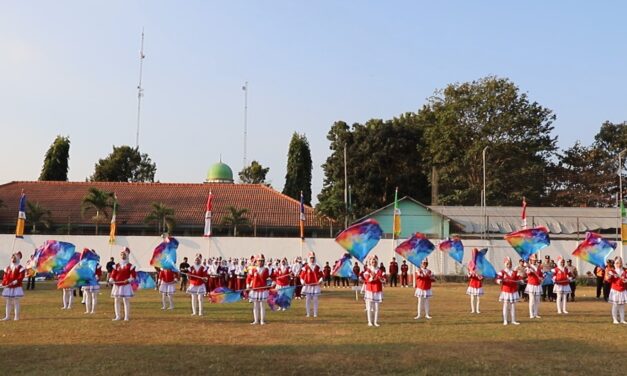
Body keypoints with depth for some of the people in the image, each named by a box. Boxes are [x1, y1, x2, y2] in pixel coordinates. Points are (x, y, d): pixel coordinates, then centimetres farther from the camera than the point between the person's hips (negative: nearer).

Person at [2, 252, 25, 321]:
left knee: (16, 302, -2)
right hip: (7, 288, 6)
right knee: (8, 302, 10)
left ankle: (16, 317, 3)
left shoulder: (20, 268, -4)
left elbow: (21, 277, -13)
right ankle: (7, 316, 17)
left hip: (16, 288, -6)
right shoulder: (7, 268, 12)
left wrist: (16, 281, -27)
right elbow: (5, 277, 10)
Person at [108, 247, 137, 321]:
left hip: (126, 286, -4)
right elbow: (113, 274, 6)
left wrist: (129, 280, -21)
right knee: (116, 301, 7)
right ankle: (117, 316, 15)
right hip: (117, 286, 4)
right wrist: (111, 280, -13)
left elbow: (133, 275, -5)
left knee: (126, 301, -2)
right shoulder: (116, 265, 9)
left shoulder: (130, 266, -2)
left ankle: (126, 317, 4)